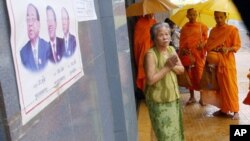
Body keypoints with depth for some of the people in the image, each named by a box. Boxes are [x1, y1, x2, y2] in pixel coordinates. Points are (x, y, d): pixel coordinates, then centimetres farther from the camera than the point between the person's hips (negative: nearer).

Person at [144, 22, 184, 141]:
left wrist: (172, 66, -15)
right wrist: (167, 67, -24)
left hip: (173, 96, 7)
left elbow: (181, 69, 5)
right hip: (158, 100, -7)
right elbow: (150, 80, -26)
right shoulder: (151, 54, -20)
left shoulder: (171, 49, 3)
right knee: (165, 131, 2)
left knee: (175, 128, 19)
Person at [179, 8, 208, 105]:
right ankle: (192, 97, 21)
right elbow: (181, 40, 13)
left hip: (199, 54, -3)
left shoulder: (202, 26, 3)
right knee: (189, 76, 8)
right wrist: (181, 51, -1)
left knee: (200, 75, -5)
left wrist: (203, 44, -15)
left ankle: (202, 98, 5)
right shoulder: (184, 27, 10)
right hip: (187, 54, 3)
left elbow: (207, 38, 4)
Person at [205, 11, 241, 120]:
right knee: (219, 85, 9)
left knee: (230, 85, -4)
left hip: (227, 61, -5)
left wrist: (228, 49, -23)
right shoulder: (213, 30, 11)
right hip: (215, 61, 5)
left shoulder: (232, 29, -3)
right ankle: (223, 108, 19)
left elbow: (237, 45, -5)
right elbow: (209, 46, 12)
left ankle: (235, 110, 3)